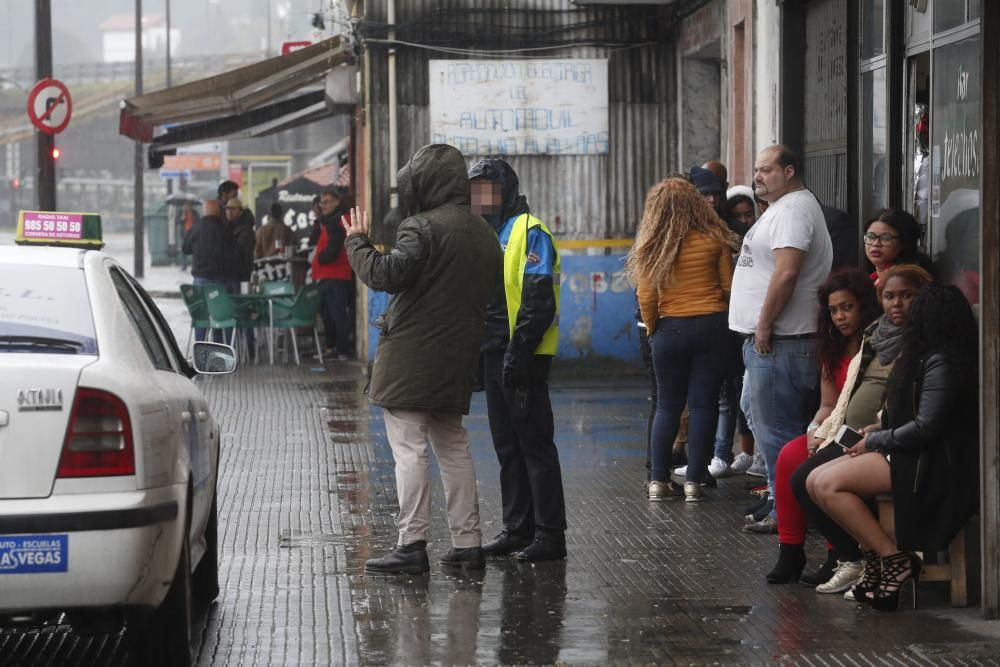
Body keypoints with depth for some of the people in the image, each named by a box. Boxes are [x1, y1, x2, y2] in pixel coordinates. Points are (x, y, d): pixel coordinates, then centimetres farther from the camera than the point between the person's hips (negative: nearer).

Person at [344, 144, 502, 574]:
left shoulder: (423, 227, -14)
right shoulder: (483, 233, 12)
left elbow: (386, 275, -22)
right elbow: (491, 290, 17)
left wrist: (357, 243, -7)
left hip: (410, 360, -8)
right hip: (456, 361, 8)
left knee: (408, 450, -5)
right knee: (453, 447, 15)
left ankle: (412, 544, -8)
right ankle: (468, 542, 15)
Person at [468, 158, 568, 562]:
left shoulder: (529, 232, -10)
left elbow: (538, 301, -18)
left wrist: (518, 352, -23)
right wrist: (481, 353, 17)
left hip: (523, 357, -9)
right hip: (495, 354, 9)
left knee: (535, 444, -6)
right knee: (508, 446, 12)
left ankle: (550, 535, -2)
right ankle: (517, 529, 19)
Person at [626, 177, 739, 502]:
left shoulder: (653, 244, -4)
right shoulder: (715, 238, -2)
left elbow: (646, 297, -5)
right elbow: (728, 286, 1)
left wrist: (652, 329, 11)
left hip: (670, 330, 0)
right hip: (712, 326, 0)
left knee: (668, 406, 11)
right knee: (703, 405, 3)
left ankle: (659, 480, 9)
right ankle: (693, 481, 0)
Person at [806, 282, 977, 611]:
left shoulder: (941, 363, -14)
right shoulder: (930, 358, 16)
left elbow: (926, 427, -20)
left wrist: (875, 441, -8)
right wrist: (881, 429, 9)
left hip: (932, 467, -10)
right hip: (918, 459, 10)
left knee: (827, 484, -21)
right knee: (816, 481, -2)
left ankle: (893, 558, -15)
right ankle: (878, 559, -7)